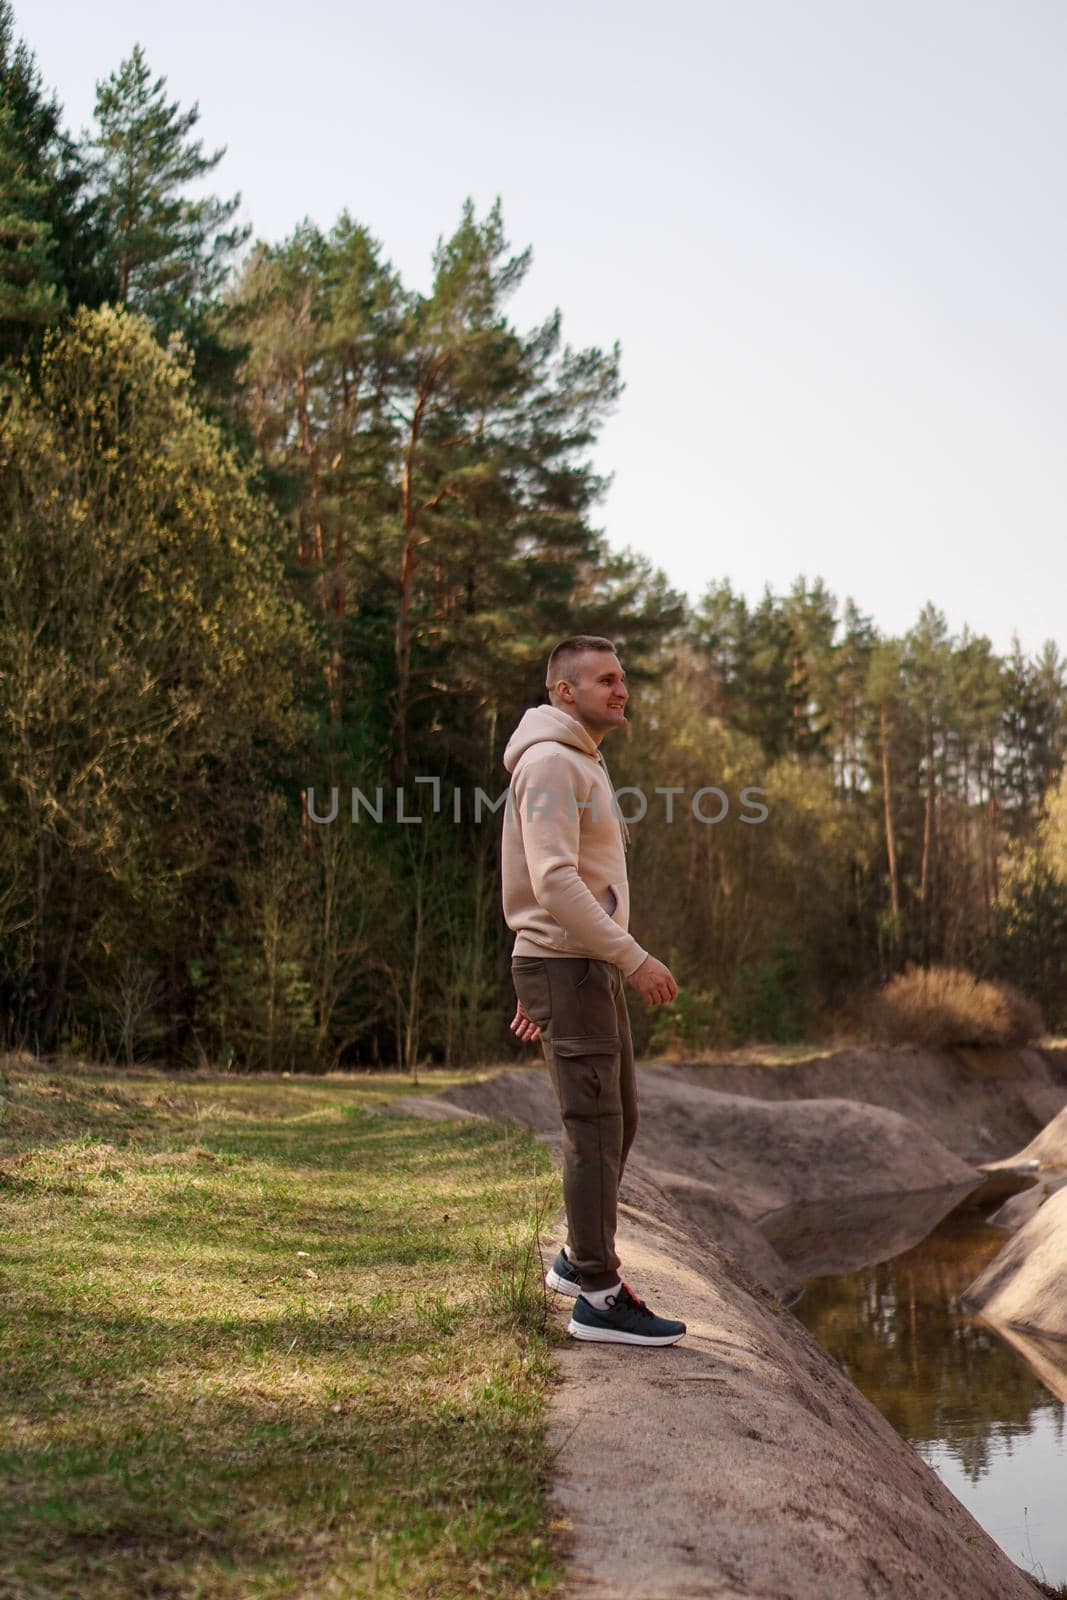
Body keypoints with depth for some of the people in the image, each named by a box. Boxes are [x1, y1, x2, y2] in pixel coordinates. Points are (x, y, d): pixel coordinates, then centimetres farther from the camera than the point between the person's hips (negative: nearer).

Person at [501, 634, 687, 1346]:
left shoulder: (584, 764, 20)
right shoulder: (550, 761, -14)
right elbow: (554, 881, -24)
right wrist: (634, 957, -24)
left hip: (590, 966, 10)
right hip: (566, 966, -10)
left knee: (619, 1119, 16)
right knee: (596, 1128, -7)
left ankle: (579, 1260, 29)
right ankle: (599, 1297, 0)